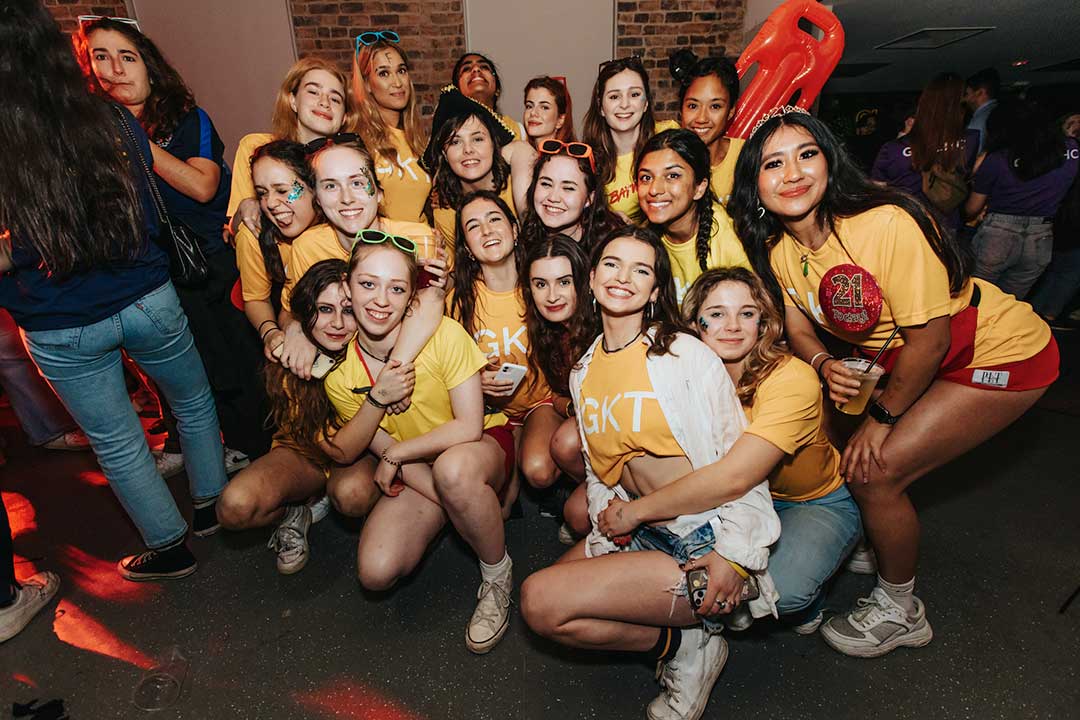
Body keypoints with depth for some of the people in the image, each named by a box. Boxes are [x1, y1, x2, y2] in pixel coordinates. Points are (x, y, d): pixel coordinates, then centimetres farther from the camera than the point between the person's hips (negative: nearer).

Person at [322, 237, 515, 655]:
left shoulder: (443, 334, -23)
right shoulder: (340, 372, -11)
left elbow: (470, 427, -22)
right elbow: (384, 449, -7)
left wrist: (396, 454, -14)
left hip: (482, 445, -4)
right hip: (411, 470, 5)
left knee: (453, 468, -39)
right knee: (376, 572, -13)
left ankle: (498, 576, -9)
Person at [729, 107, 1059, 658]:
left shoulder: (886, 223, -31)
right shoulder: (776, 247, -11)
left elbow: (930, 339, -25)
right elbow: (797, 327, -1)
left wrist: (884, 415, -14)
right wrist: (824, 364, -23)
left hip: (1000, 353, -7)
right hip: (896, 356, 7)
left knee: (874, 471, -14)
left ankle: (900, 611, 11)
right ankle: (867, 541, 30)